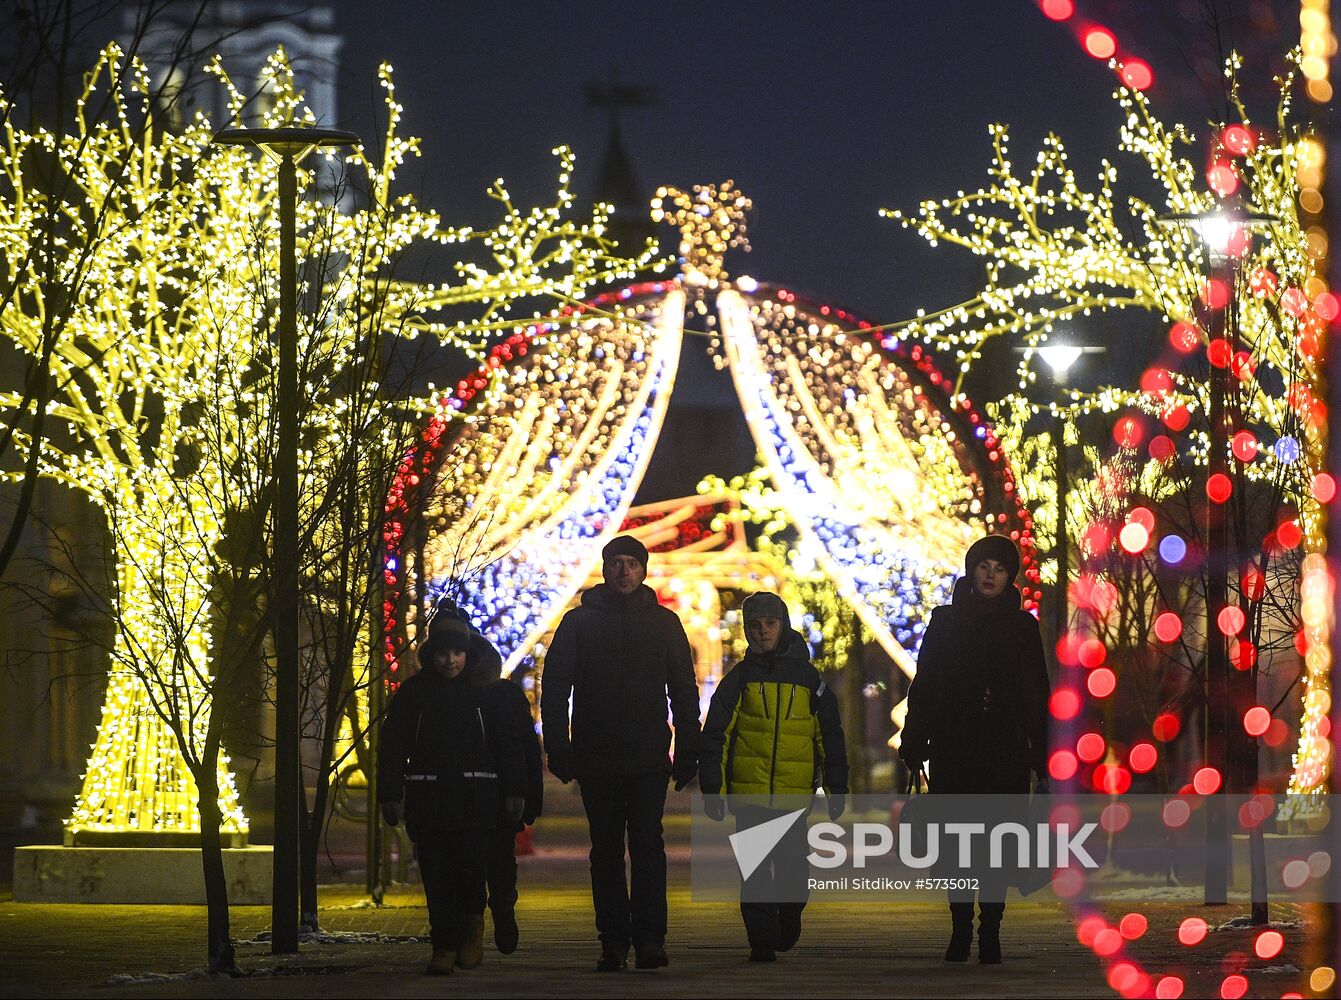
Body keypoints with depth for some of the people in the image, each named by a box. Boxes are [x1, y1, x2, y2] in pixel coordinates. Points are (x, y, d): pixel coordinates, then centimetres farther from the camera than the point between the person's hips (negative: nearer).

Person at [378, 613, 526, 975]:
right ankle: (444, 944, 4)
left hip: (474, 795, -1)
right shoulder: (412, 693, 7)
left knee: (469, 864, -14)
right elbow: (391, 745, 5)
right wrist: (390, 796, -1)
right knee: (435, 873, -1)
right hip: (427, 794, 1)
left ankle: (472, 923, 11)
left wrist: (514, 792, 5)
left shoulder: (484, 692, 8)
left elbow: (508, 744, 10)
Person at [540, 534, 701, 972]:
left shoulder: (663, 622, 8)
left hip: (649, 757, -1)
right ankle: (613, 942, 8)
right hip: (595, 756, 1)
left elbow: (684, 690, 11)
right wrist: (558, 748, -4)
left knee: (647, 843, -11)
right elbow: (554, 687, 5)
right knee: (606, 849, 5)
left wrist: (687, 751, 4)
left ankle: (649, 938, -15)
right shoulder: (579, 621, 6)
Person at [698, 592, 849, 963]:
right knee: (754, 873, -6)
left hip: (794, 794, 1)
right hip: (748, 791, -1)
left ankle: (787, 930, 28)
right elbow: (715, 735, 4)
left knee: (794, 873, 2)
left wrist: (837, 789, 9)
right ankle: (761, 942, 0)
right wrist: (711, 788, -3)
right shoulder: (739, 678, 6)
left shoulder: (807, 678, 9)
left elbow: (831, 737, 13)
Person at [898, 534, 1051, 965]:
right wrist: (915, 749, -1)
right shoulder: (945, 621, 8)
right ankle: (960, 932, 5)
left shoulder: (1022, 626, 9)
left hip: (1005, 754, 0)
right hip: (953, 750, 0)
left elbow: (1037, 698, 9)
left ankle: (990, 935, -3)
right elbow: (923, 687, 6)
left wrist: (1040, 759, 2)